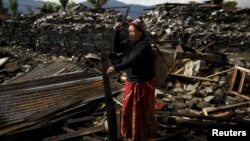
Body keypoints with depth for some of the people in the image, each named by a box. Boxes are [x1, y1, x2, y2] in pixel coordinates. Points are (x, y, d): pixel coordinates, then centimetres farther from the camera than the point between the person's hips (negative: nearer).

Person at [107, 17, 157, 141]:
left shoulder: (144, 45, -22)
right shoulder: (130, 42, 2)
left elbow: (133, 61, -34)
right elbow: (116, 48, -5)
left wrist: (116, 68, -43)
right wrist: (117, 32, -16)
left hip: (143, 84, -8)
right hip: (131, 82, 8)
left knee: (143, 111, 8)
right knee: (129, 109, 19)